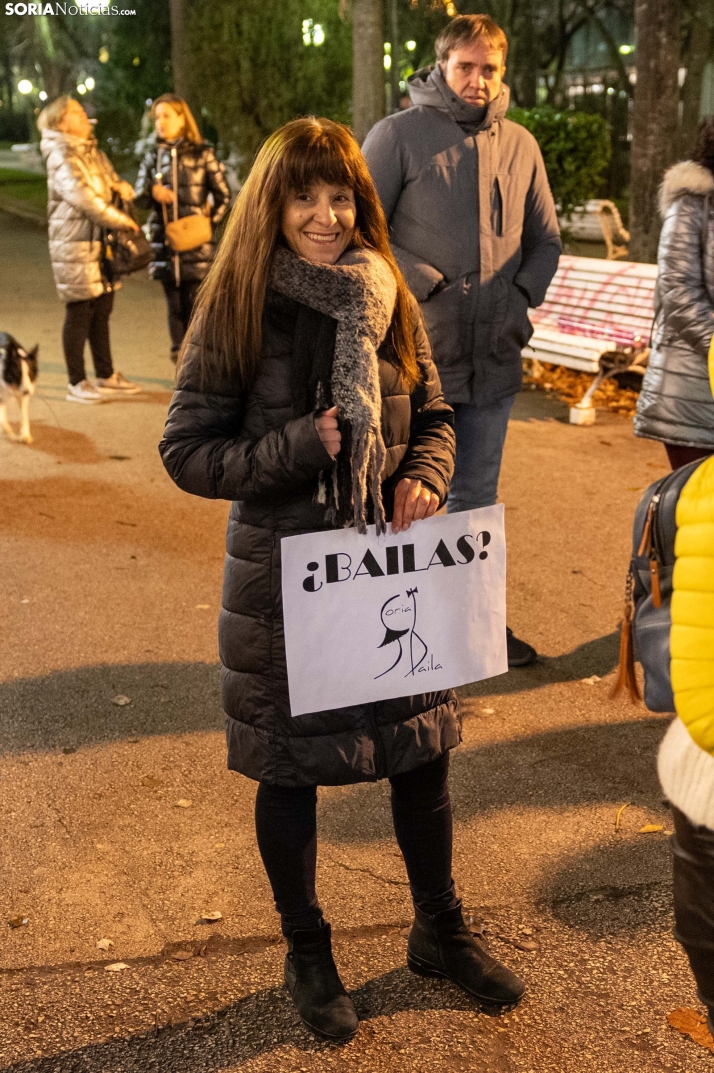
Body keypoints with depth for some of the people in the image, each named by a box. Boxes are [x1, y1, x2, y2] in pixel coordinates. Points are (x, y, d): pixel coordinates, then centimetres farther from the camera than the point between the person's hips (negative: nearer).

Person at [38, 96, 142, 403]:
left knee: (102, 311, 13)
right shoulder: (61, 158, -11)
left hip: (102, 242, 8)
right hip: (75, 245, -8)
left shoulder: (94, 152, 16)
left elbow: (111, 179, 26)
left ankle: (106, 377, 22)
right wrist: (123, 221, -19)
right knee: (80, 312, -3)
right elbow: (84, 198, -23)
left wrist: (120, 185, 0)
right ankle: (77, 384, 5)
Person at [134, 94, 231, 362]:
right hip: (163, 242, 4)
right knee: (175, 307, 8)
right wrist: (152, 192, -11)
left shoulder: (202, 154, 0)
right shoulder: (153, 157, 11)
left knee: (196, 305, -4)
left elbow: (223, 196, 2)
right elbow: (139, 198, 10)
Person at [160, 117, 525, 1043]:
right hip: (281, 575, -3)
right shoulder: (238, 311, -10)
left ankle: (440, 931, 39)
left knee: (423, 752, 14)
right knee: (289, 768, 11)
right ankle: (307, 956, 35)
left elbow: (433, 416, 11)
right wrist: (302, 445, -22)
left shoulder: (388, 304, 1)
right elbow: (186, 452, -11)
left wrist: (424, 476, -10)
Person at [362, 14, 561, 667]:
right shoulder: (399, 135, -4)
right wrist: (428, 285, -13)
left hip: (494, 357, 5)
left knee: (477, 500, 16)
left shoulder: (520, 145, 10)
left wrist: (524, 300, 2)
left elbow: (545, 239, 18)